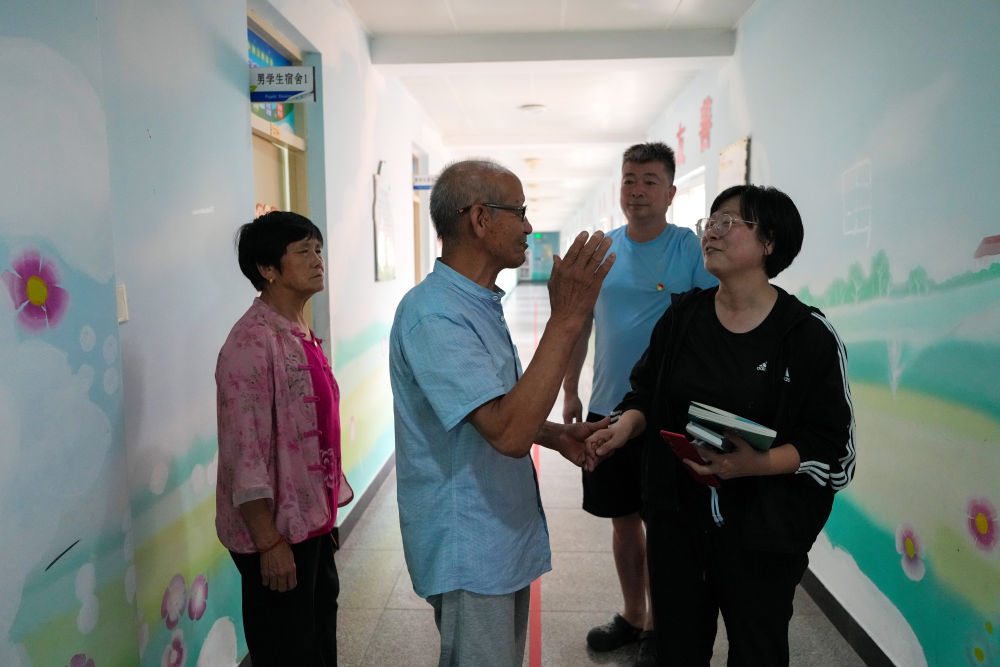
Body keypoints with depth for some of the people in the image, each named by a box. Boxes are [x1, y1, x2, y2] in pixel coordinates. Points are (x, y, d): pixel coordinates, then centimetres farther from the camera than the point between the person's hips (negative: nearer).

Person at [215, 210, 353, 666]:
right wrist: (269, 542, -21)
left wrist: (325, 514, 17)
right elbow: (244, 451, -23)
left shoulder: (302, 334, 8)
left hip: (312, 523, 9)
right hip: (275, 531, -8)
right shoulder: (252, 343, -21)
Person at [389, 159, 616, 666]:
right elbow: (508, 433, -33)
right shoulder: (432, 314, -25)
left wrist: (557, 435, 1)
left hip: (504, 537, 9)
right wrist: (565, 320, -31)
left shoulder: (478, 304, 9)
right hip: (467, 551, -9)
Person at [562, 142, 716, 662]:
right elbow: (579, 324, 11)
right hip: (607, 409, 4)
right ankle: (632, 615, 37)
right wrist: (569, 393, 11)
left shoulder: (692, 249, -7)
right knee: (623, 519, 17)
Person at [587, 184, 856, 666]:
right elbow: (645, 392, 9)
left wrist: (758, 463, -25)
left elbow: (834, 446, -10)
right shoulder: (682, 315, 1)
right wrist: (626, 426, -12)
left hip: (763, 533, -3)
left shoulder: (809, 334, -11)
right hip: (676, 516, 3)